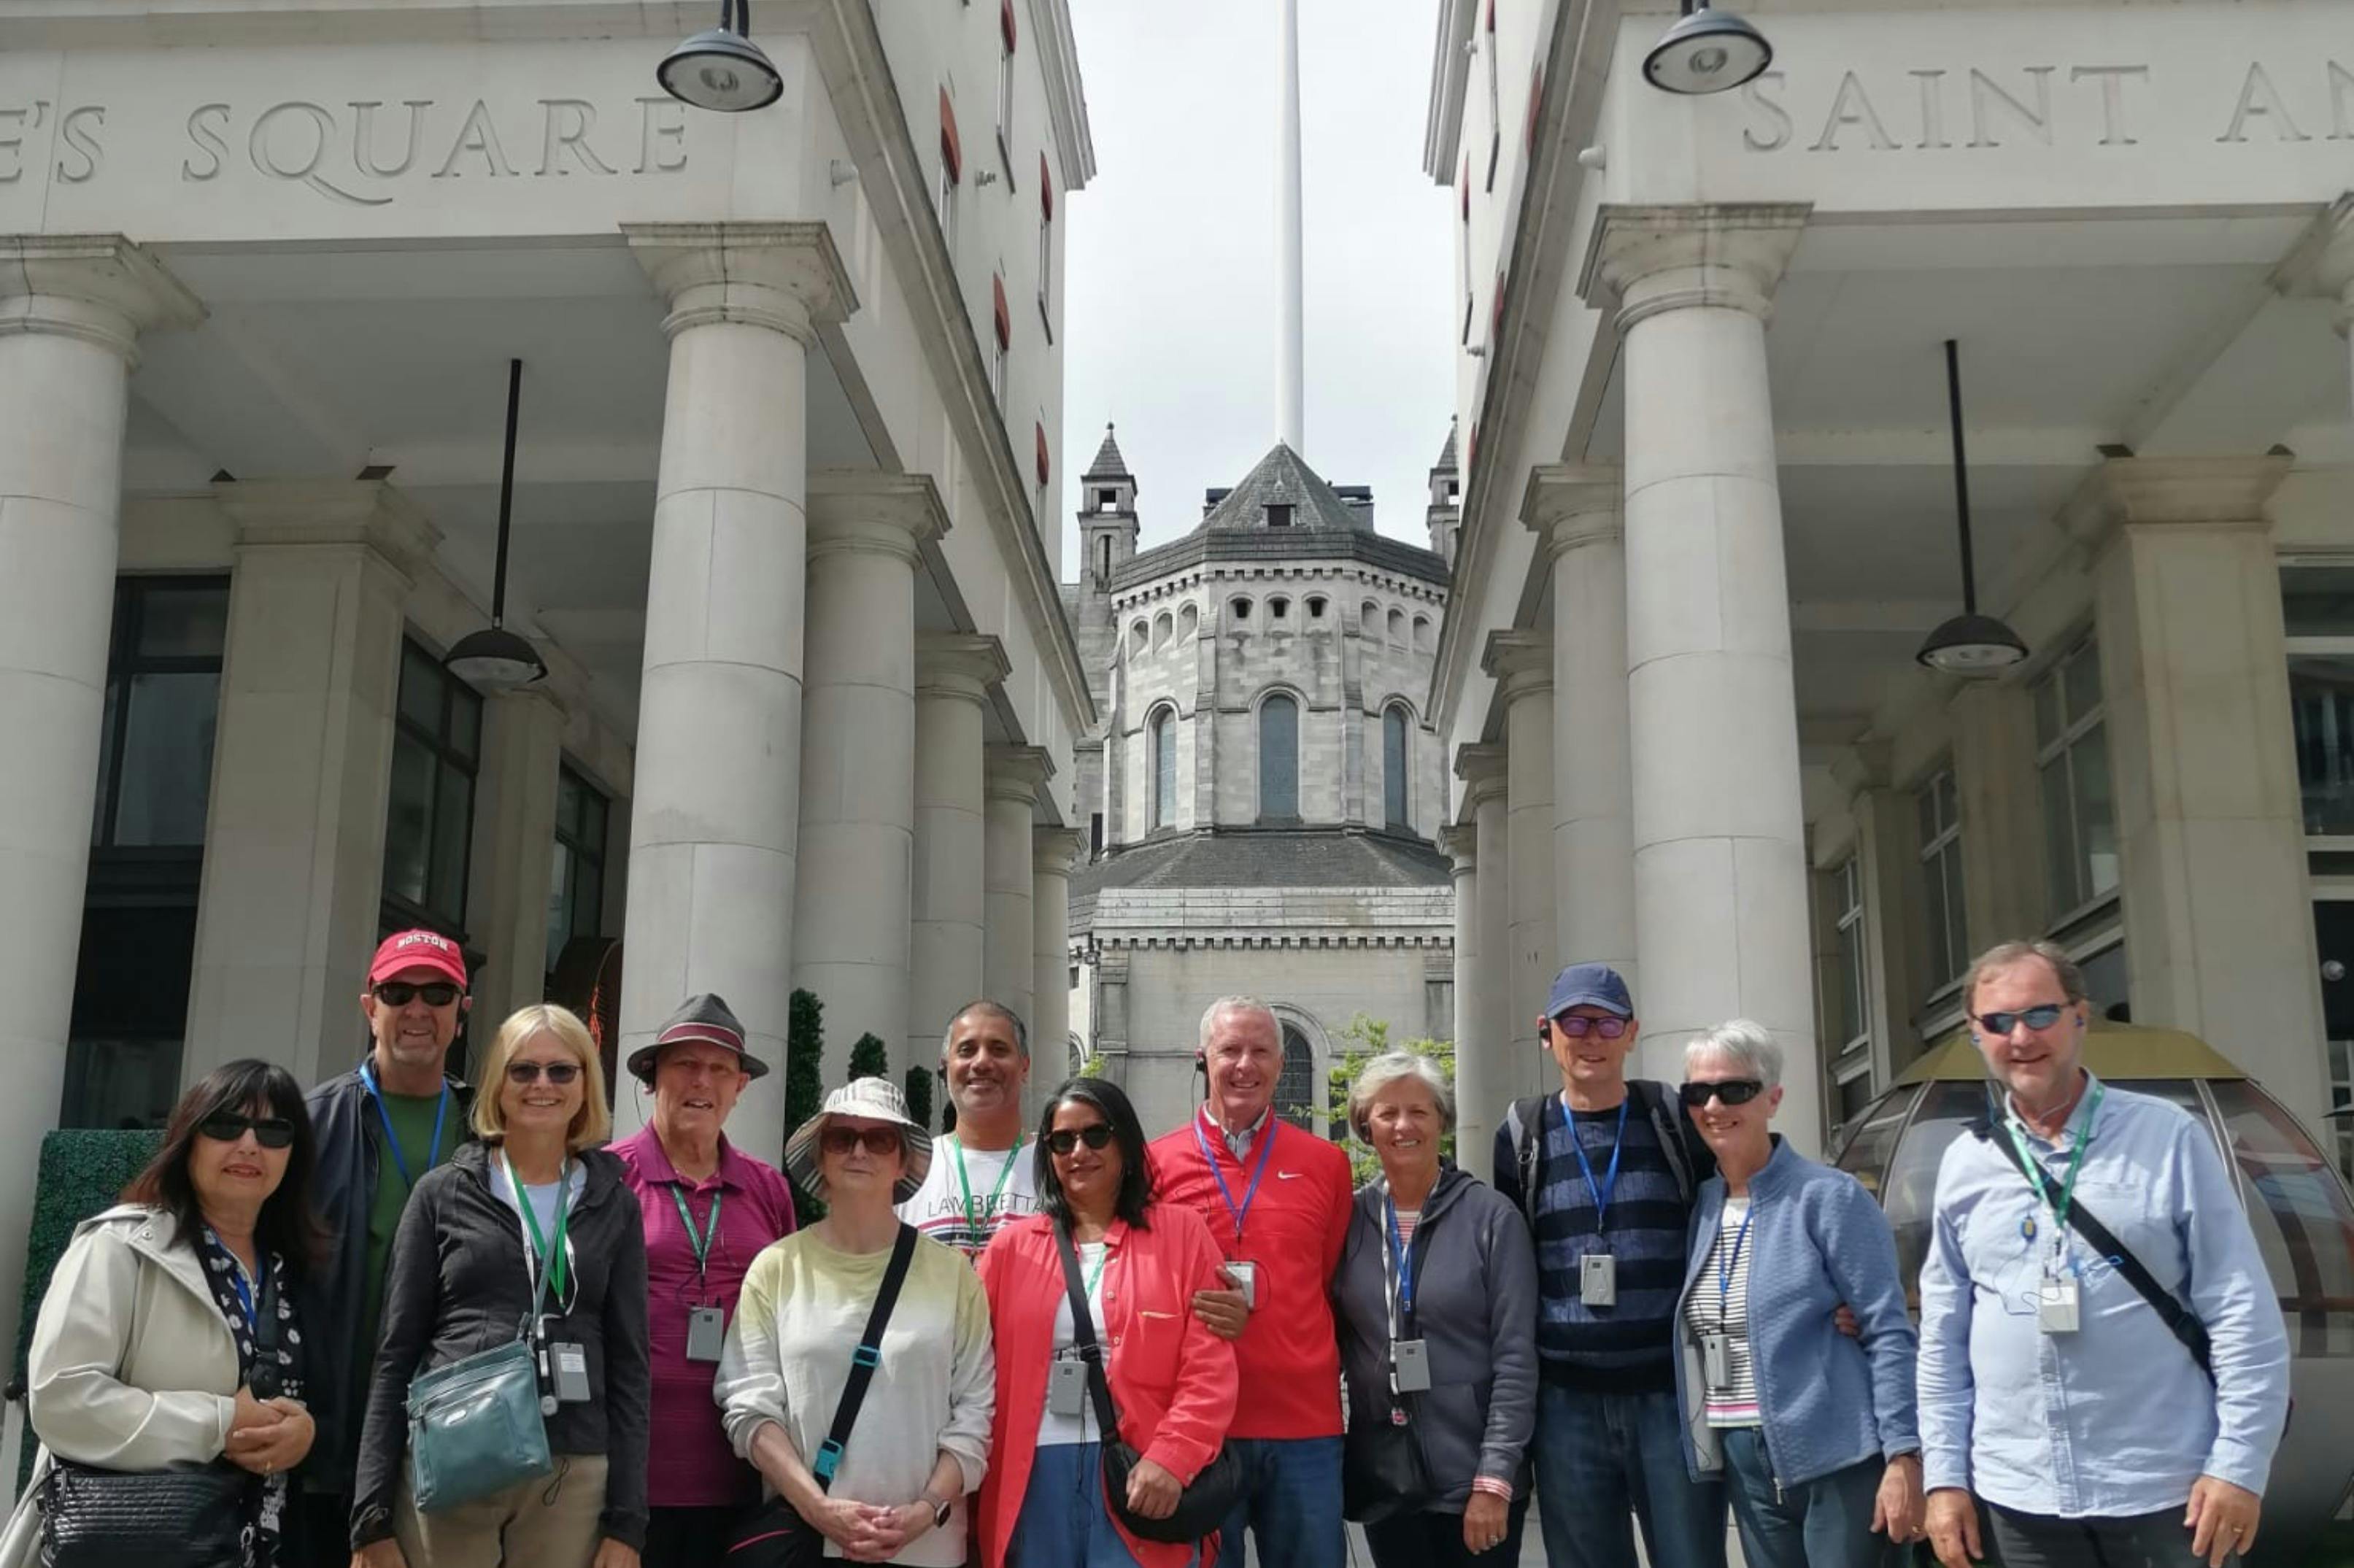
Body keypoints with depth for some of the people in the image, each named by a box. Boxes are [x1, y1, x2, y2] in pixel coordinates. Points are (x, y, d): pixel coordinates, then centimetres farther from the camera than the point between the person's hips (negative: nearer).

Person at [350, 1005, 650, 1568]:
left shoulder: (613, 1205, 8)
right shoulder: (444, 1193, 5)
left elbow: (628, 1363, 6)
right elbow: (397, 1355, 4)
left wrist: (626, 1522, 0)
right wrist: (373, 1516, -1)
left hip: (572, 1480, 1)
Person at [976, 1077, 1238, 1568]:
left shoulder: (1181, 1233, 5)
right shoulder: (1013, 1245, 12)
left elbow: (1210, 1368, -2)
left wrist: (1172, 1457, -13)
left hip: (1143, 1474, -2)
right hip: (1035, 1475, 2)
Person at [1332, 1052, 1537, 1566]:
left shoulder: (1491, 1217, -7)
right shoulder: (1350, 1219, 2)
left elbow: (1516, 1358, -9)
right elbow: (1332, 1341, 9)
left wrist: (1495, 1479, -13)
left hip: (1476, 1481, -3)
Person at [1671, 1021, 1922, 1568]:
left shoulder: (1829, 1197, -8)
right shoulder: (1699, 1207, 8)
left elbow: (1889, 1333, -11)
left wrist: (1903, 1456, -16)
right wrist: (1697, 1439, 6)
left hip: (1836, 1459, -6)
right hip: (1742, 1462, 6)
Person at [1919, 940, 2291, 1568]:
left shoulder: (2169, 1138, -2)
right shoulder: (1964, 1163, 6)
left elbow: (2244, 1317, -3)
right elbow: (1942, 1338, 9)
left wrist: (2239, 1465, -8)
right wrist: (1945, 1475, 4)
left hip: (2163, 1491, -2)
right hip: (2019, 1498, 3)